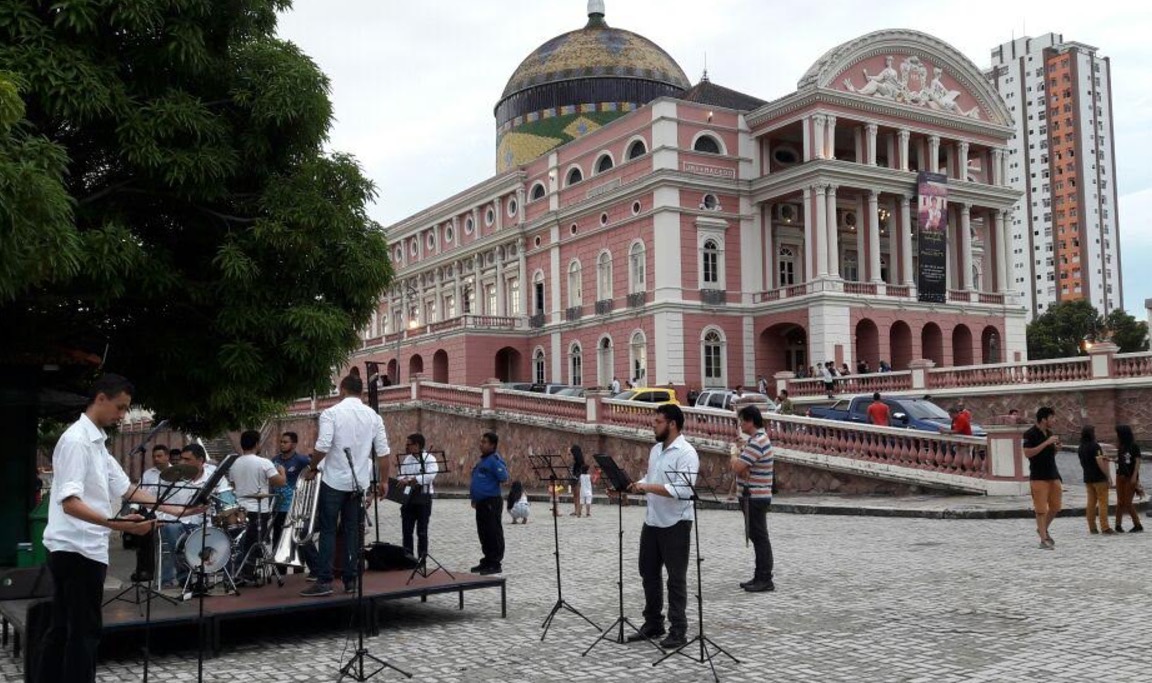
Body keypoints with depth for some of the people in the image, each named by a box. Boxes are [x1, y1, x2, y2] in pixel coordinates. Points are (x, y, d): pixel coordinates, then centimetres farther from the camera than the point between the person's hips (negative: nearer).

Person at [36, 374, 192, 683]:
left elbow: (127, 489, 14)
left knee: (62, 630, 13)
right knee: (84, 633, -5)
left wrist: (175, 510, 8)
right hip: (78, 550, -10)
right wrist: (116, 524, -38)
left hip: (75, 550, 10)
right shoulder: (76, 440, -16)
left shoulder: (97, 442, 14)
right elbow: (70, 503, -26)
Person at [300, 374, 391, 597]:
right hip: (359, 482, 4)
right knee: (353, 531, 9)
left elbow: (322, 446, -18)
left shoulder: (331, 413, -8)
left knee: (328, 530, 1)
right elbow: (383, 452, 3)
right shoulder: (373, 416, 5)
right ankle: (351, 580, 11)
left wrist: (312, 468, -1)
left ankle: (324, 581, -1)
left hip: (334, 480, -4)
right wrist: (384, 481, 10)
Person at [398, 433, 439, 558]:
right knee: (406, 530, 6)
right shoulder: (406, 460, 13)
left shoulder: (429, 459, -6)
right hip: (408, 498, 5)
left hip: (423, 498, -5)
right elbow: (401, 476, 5)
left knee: (422, 531, 1)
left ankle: (422, 559, 9)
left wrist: (412, 480, -27)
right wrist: (403, 481, -19)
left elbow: (430, 475, -22)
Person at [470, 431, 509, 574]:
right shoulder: (482, 460, 17)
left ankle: (495, 564, 0)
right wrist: (474, 497, 20)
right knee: (483, 533, 14)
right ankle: (487, 561, 22)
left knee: (493, 533, -4)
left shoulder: (494, 460, -12)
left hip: (491, 502, -10)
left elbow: (503, 477, -20)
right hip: (481, 502, 10)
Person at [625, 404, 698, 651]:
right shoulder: (656, 449, 11)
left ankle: (678, 630, 10)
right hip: (652, 521, 8)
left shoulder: (686, 453, -16)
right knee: (649, 574, 14)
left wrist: (648, 487, -29)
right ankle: (653, 624, 27)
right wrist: (635, 486, 0)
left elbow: (682, 490, -25)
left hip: (675, 524, -8)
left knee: (676, 578, 1)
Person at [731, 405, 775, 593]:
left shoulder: (758, 442, -19)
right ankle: (759, 577, 22)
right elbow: (739, 466, 17)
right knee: (756, 536, 14)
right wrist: (739, 462, -5)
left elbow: (737, 467, -24)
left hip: (755, 498, -10)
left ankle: (765, 580, -1)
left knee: (760, 537, -5)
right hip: (752, 496, 10)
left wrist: (734, 460, -3)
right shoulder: (755, 439, 15)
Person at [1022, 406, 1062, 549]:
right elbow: (1028, 453, -21)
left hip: (1053, 474, 7)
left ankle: (1043, 529, 31)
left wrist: (1056, 448, 0)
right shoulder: (1030, 434, -11)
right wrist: (1046, 443, -21)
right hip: (1038, 476, -7)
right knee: (1041, 509, -3)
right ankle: (1044, 539, 1)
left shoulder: (1049, 433, 13)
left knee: (1055, 507, 11)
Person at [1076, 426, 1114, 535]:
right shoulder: (1095, 446, -14)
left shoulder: (1080, 448, 10)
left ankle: (1092, 528, 8)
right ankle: (1105, 527, -6)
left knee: (1091, 502, 8)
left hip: (1087, 478, 7)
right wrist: (1108, 477, -16)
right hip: (1099, 478, -7)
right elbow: (1100, 463, -19)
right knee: (1103, 502, -3)